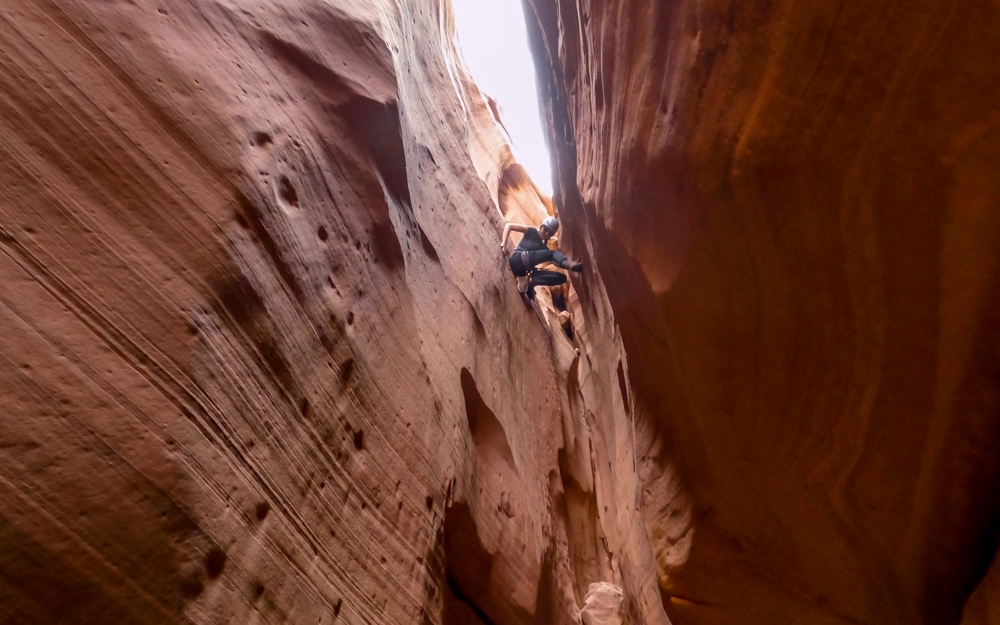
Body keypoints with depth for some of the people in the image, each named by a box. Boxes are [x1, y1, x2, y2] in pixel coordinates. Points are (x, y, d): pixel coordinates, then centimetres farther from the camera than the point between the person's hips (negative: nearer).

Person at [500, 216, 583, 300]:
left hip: (524, 271, 7)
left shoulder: (544, 248, 22)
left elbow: (556, 262, 10)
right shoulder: (532, 232, 8)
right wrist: (504, 243, -12)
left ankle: (528, 281, -18)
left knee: (562, 277, -4)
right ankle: (570, 264, -45)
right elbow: (508, 225, 1)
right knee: (552, 253, -15)